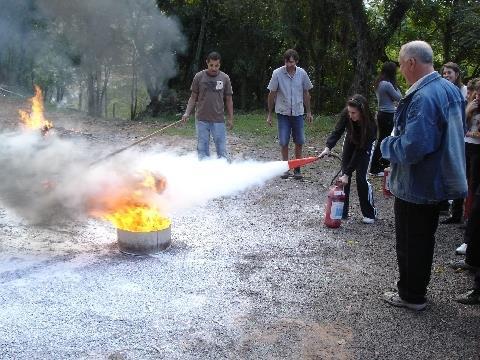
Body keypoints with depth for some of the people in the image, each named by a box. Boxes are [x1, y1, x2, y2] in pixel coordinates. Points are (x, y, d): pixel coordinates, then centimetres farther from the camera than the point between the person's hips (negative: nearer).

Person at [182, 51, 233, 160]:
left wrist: (230, 118, 3)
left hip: (218, 120, 0)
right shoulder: (199, 77, 1)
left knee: (222, 149, 0)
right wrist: (187, 113, -5)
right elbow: (193, 97, 7)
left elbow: (229, 100, 7)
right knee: (202, 149, 4)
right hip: (201, 120, 0)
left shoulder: (225, 78, 2)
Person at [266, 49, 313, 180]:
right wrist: (269, 114, 0)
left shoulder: (302, 73, -1)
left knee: (299, 141, 5)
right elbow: (272, 94, -2)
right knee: (283, 142, 1)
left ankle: (297, 169, 17)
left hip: (298, 112, 2)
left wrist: (309, 112, 9)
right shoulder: (277, 73, -8)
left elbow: (306, 94, 8)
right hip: (283, 113, -2)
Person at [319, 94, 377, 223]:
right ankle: (342, 211, 4)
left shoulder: (369, 125, -38)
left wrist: (347, 174, -36)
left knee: (361, 177, -12)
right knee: (344, 174, -4)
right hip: (350, 141, 4)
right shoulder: (346, 114, -31)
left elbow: (360, 151, -36)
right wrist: (328, 147, -47)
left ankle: (370, 213, 4)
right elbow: (337, 131, -27)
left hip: (365, 146, -4)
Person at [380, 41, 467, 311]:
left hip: (416, 187, -9)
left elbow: (412, 148, -33)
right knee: (424, 239, 22)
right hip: (439, 181, 10)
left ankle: (411, 296, 23)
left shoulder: (423, 98, -28)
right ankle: (416, 289, 38)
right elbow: (457, 132, 16)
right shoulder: (450, 89, 4)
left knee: (410, 244, 8)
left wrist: (388, 144, -12)